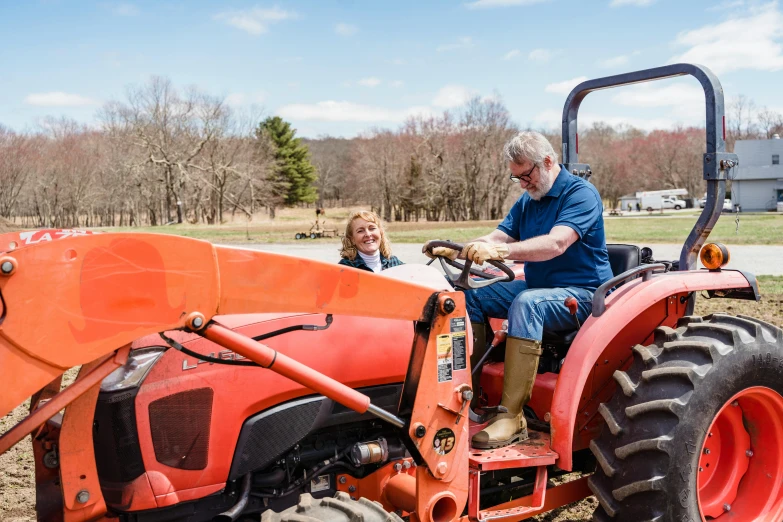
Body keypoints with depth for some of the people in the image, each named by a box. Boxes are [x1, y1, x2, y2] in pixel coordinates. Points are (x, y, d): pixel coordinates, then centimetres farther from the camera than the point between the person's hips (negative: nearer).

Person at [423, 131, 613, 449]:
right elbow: (497, 238, 1)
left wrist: (499, 251, -43)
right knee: (473, 296, -4)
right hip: (538, 288, 8)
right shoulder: (528, 201, 11)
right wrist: (454, 251, -17)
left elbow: (556, 244, -31)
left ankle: (512, 417, -35)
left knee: (526, 303, -36)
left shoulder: (581, 194, -14)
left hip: (583, 293, -8)